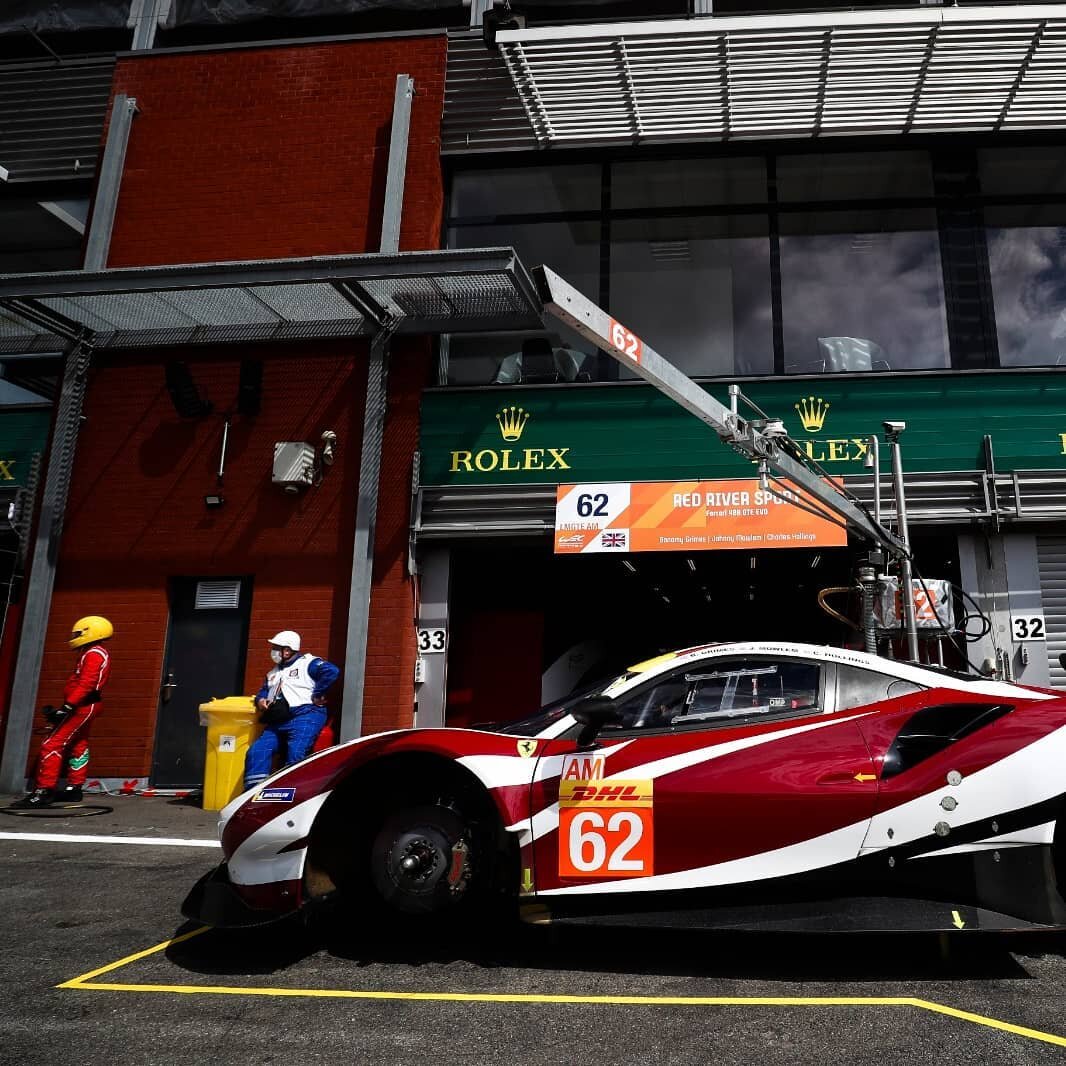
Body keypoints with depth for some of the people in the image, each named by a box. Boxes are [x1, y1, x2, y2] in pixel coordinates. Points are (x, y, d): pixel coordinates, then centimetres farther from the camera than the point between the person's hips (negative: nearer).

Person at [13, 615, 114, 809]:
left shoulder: (94, 653, -13)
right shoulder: (97, 653, 20)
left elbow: (86, 683, -24)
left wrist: (68, 706, -27)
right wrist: (68, 707, 19)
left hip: (82, 706, -11)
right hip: (85, 707, 11)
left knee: (52, 746, -12)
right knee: (78, 747, 15)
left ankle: (43, 792, -14)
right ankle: (74, 789, 22)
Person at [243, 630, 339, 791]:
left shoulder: (307, 663, 4)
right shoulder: (273, 673, 32)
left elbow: (331, 671, -11)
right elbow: (263, 691, 34)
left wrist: (317, 695, -11)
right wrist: (260, 700, 10)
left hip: (304, 717, -7)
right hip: (277, 723, 7)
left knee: (295, 755, -25)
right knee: (256, 752, -11)